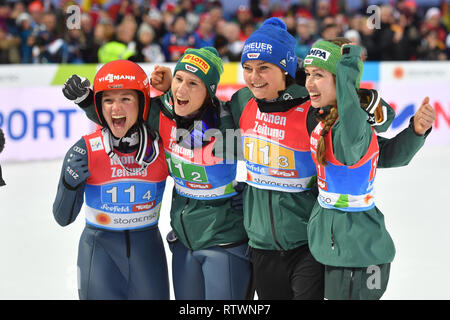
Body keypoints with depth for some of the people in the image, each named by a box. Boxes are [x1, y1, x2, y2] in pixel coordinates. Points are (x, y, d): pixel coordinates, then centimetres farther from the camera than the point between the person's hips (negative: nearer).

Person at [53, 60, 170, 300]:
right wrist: (70, 183, -25)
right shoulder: (85, 151, -12)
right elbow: (63, 218, -7)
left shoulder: (160, 147, -8)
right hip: (99, 248, -2)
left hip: (147, 246, 2)